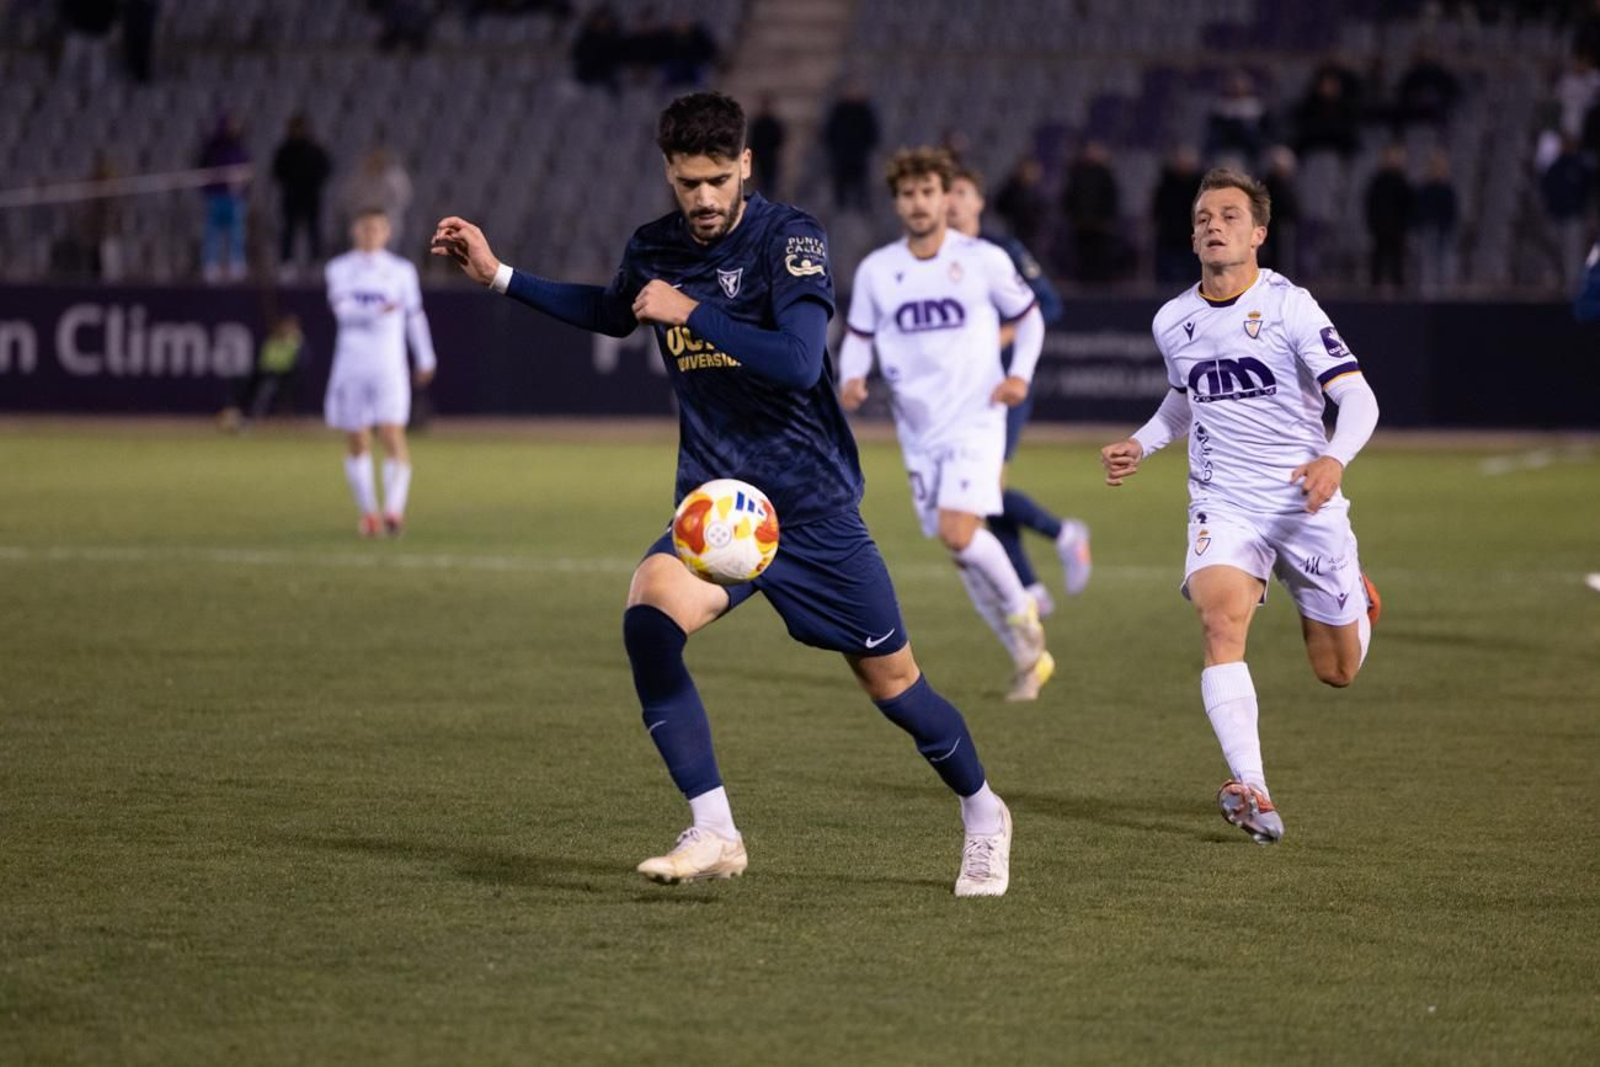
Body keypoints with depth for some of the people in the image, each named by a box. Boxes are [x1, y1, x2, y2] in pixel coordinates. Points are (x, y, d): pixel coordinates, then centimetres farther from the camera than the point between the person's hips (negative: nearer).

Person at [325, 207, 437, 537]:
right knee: (356, 442, 5)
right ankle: (368, 512, 15)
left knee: (393, 435, -15)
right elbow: (342, 308, -11)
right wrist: (376, 311, -29)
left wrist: (426, 359, 21)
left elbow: (415, 315, 17)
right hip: (351, 365, 1)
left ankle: (395, 509, -22)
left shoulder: (401, 270, 8)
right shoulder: (340, 268, 5)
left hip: (389, 366, -1)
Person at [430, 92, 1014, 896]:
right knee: (648, 616, -26)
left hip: (814, 507, -4)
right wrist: (498, 276, 20)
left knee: (891, 682, 5)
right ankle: (713, 835, -20)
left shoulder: (789, 239, -14)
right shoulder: (653, 250, 2)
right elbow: (612, 313, 26)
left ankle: (982, 815, 34)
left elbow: (799, 362, -28)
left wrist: (691, 311, -26)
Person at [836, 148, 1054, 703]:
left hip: (975, 421, -4)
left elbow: (1028, 315, 9)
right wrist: (851, 379, -9)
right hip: (919, 429, 4)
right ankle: (1028, 657, 21)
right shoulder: (876, 270, 3)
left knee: (959, 532, -23)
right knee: (961, 551, 6)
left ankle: (1020, 611, 4)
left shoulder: (983, 260, -4)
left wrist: (1020, 373, -6)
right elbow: (859, 337, 12)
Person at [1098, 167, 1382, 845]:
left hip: (1306, 503, -2)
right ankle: (1252, 794, -33)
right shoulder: (1172, 323, 5)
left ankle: (1357, 599, 44)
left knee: (1338, 671, 6)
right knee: (1221, 621, -27)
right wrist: (1141, 445, 10)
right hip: (1223, 505, 3)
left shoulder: (1289, 305, -11)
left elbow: (1358, 397, -16)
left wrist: (1334, 459, -35)